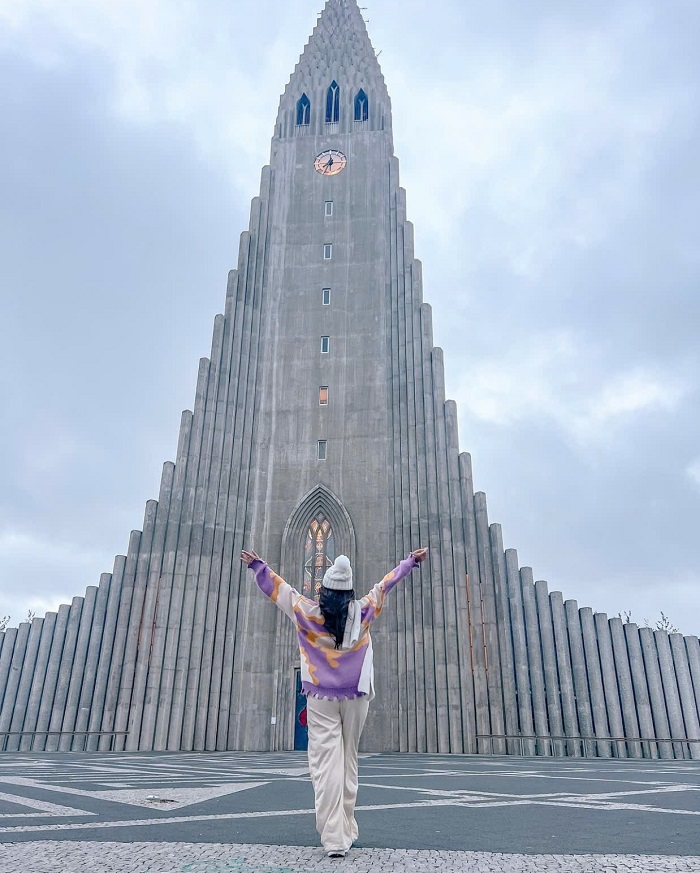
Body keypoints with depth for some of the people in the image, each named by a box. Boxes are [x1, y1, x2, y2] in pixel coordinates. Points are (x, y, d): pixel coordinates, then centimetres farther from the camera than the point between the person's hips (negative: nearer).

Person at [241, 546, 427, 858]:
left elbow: (279, 588, 3)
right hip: (356, 696, 2)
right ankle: (346, 830, 19)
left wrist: (257, 565, 13)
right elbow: (385, 585, 8)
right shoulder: (363, 611, -3)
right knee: (348, 764, 12)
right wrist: (410, 561, 20)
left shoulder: (307, 612, -6)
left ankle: (335, 838, -9)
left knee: (326, 766, -3)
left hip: (322, 697, -2)